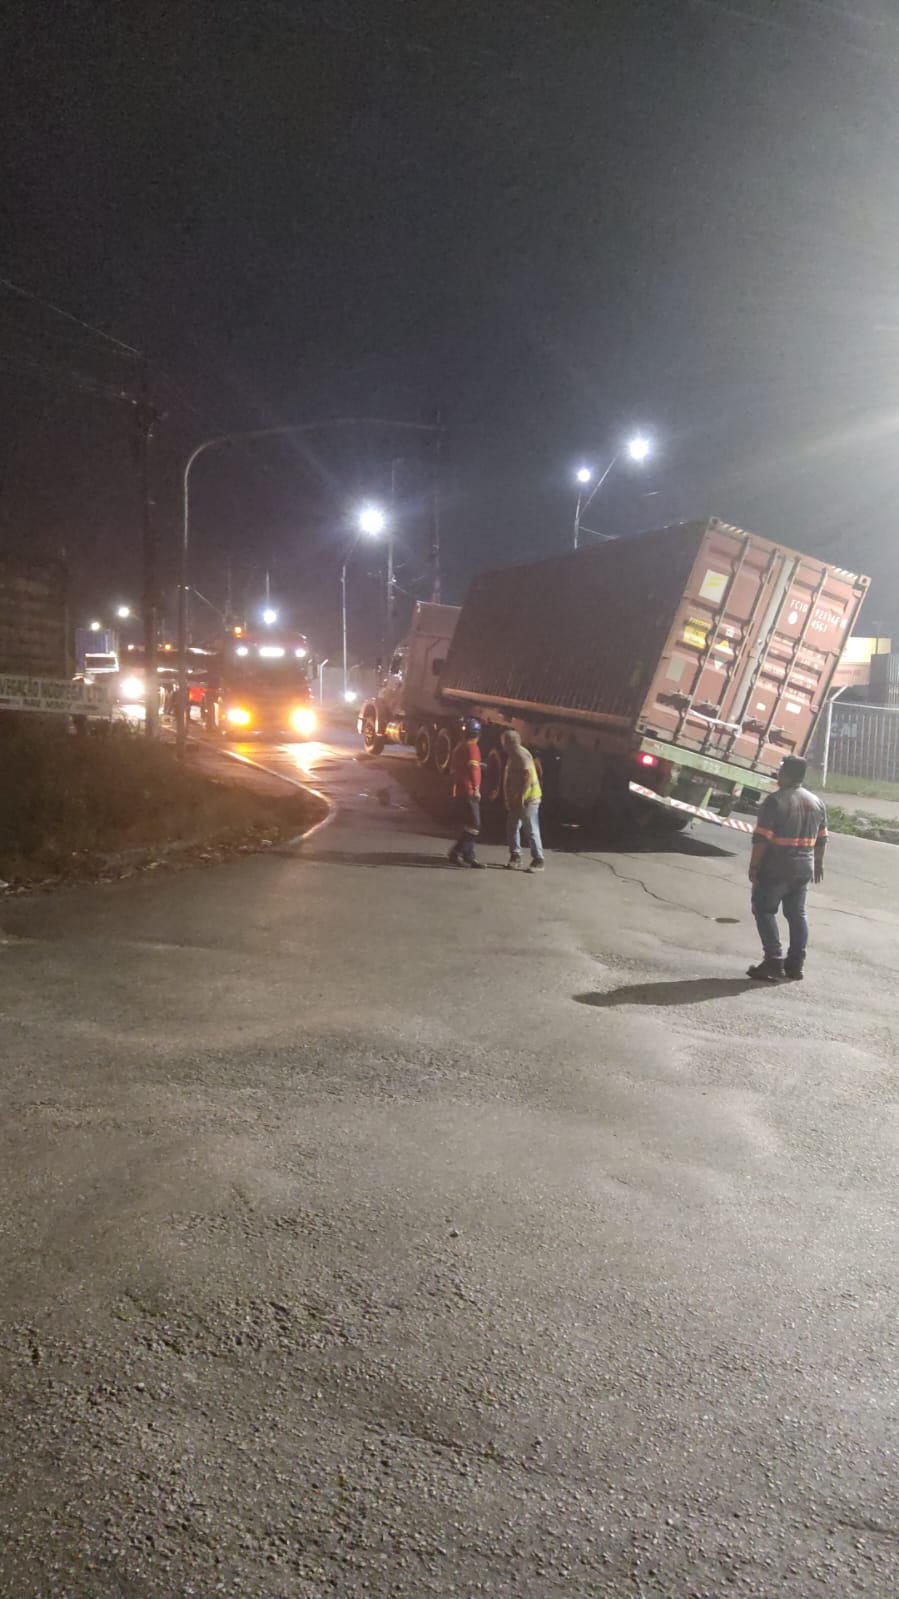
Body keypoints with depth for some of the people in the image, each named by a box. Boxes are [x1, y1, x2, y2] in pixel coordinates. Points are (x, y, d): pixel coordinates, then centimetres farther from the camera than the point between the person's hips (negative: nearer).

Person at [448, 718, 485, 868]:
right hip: (468, 792, -10)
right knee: (474, 825, -10)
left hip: (458, 791, 10)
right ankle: (457, 852, -15)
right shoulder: (472, 747, -11)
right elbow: (473, 768, -22)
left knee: (467, 824, 13)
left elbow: (453, 768, 26)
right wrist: (476, 788, -20)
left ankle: (469, 855, 15)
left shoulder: (459, 746, 16)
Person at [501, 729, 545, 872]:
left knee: (531, 830, -8)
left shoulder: (521, 755, -15)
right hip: (516, 799, 10)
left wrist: (521, 797, -24)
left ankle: (538, 860, -4)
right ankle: (515, 856, 19)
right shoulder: (513, 755, 17)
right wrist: (509, 798, 19)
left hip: (527, 799, -10)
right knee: (512, 828, 11)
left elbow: (528, 777, -23)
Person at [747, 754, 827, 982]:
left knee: (765, 911, 3)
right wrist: (818, 864, 24)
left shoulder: (775, 800, -14)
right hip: (803, 869, 7)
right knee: (797, 914, 14)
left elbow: (761, 837, -17)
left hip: (775, 868, -6)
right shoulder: (815, 802, 8)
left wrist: (754, 865, -11)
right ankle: (795, 964, 17)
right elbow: (822, 838, 14)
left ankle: (774, 962, -4)